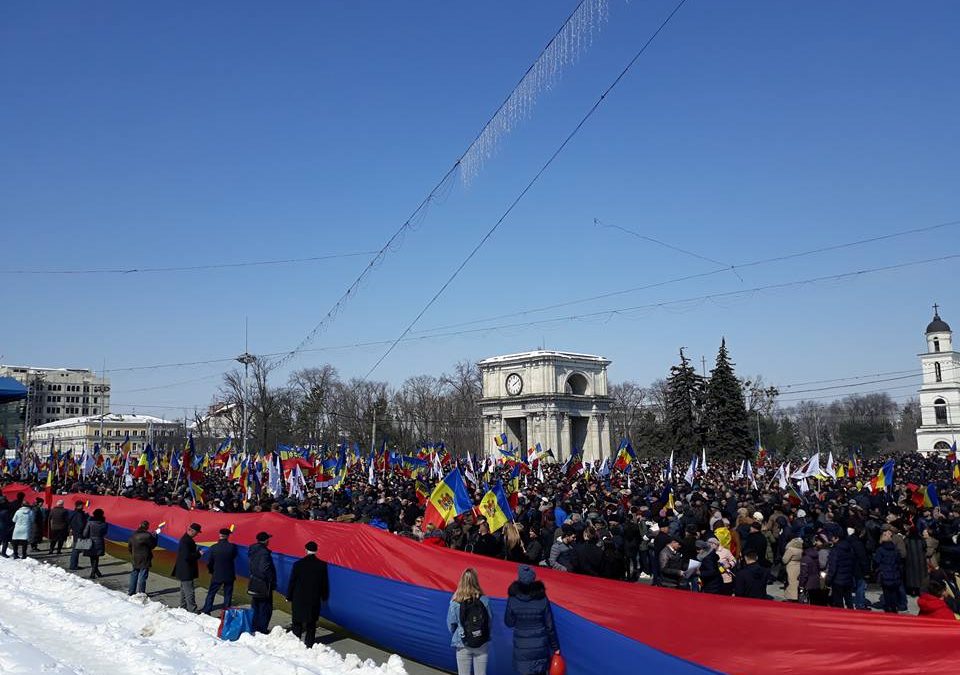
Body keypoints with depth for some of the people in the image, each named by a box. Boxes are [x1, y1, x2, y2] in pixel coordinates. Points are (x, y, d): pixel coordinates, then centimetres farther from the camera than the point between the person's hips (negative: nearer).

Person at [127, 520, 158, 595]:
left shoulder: (133, 535, 2)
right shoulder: (147, 535, -19)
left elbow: (129, 547, 9)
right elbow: (153, 545, -8)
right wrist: (155, 535, 3)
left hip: (135, 560, 6)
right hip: (144, 560, -6)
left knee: (134, 575, 17)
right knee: (142, 576, 1)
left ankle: (130, 591, 24)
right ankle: (140, 592, 4)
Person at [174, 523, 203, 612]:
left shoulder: (187, 539, 10)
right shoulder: (186, 541, -22)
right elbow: (186, 556, -27)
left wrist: (197, 552, 4)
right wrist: (198, 554, -19)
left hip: (185, 571, 11)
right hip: (186, 572, -11)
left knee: (184, 591, 20)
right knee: (190, 593, -7)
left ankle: (183, 609, 30)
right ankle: (192, 612, -4)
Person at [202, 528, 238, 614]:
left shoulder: (213, 547, -12)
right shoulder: (232, 546, -13)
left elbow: (209, 562, -5)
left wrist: (211, 572, 12)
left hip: (217, 575, 0)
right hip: (229, 575, 0)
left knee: (211, 594, 14)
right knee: (228, 594, 10)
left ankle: (206, 611, 17)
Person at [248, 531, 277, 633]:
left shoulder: (252, 551, 6)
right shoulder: (264, 552, -21)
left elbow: (250, 566, 12)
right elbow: (266, 570, -24)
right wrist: (273, 583, -13)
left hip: (254, 583, 8)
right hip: (264, 585, -8)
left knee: (256, 607, 19)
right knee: (265, 608, 2)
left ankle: (254, 628, 25)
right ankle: (262, 629, 3)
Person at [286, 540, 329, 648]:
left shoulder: (298, 564, -11)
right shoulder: (322, 565, -5)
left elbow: (292, 582, -5)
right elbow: (325, 583, 2)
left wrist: (289, 596, 5)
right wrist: (324, 597, 14)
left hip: (299, 600, -1)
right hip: (314, 600, 1)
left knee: (297, 624, 11)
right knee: (311, 626, 9)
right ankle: (309, 646, 8)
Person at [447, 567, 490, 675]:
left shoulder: (455, 602, -15)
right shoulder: (484, 600, -12)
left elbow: (451, 624, -5)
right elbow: (489, 621, -3)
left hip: (463, 645, -1)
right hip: (482, 644, 1)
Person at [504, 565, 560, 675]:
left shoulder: (512, 600, -12)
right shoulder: (542, 599, -10)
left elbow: (509, 623, -1)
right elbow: (550, 626, -4)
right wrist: (555, 647, 6)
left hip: (522, 647, -1)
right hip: (540, 647, 1)